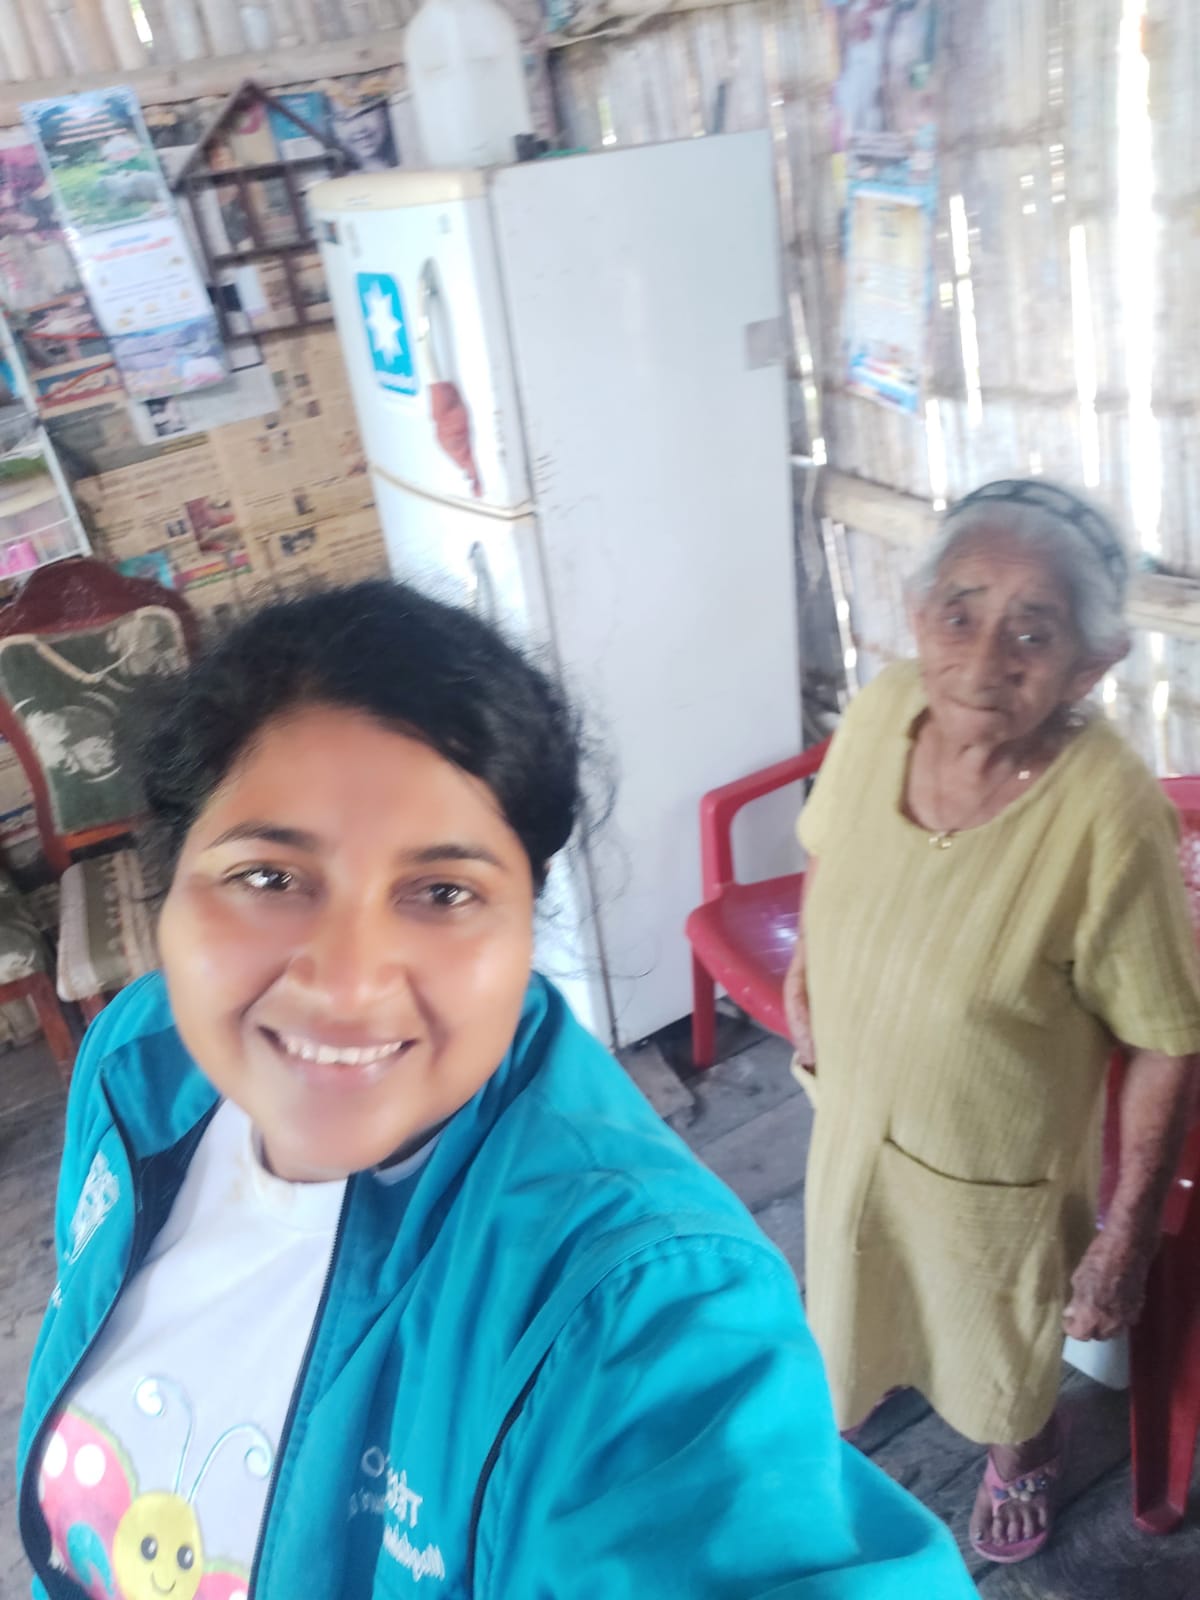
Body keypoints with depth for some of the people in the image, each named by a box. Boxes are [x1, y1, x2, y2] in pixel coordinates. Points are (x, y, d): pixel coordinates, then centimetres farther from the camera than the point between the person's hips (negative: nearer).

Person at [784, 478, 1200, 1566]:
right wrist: (804, 969, 7)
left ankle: (1020, 1450, 65)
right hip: (855, 1103, 4)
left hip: (998, 1160, -4)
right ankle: (865, 1375, 71)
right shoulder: (881, 712, -22)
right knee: (857, 1271, 34)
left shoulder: (1111, 813, -36)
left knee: (1001, 1326, 29)